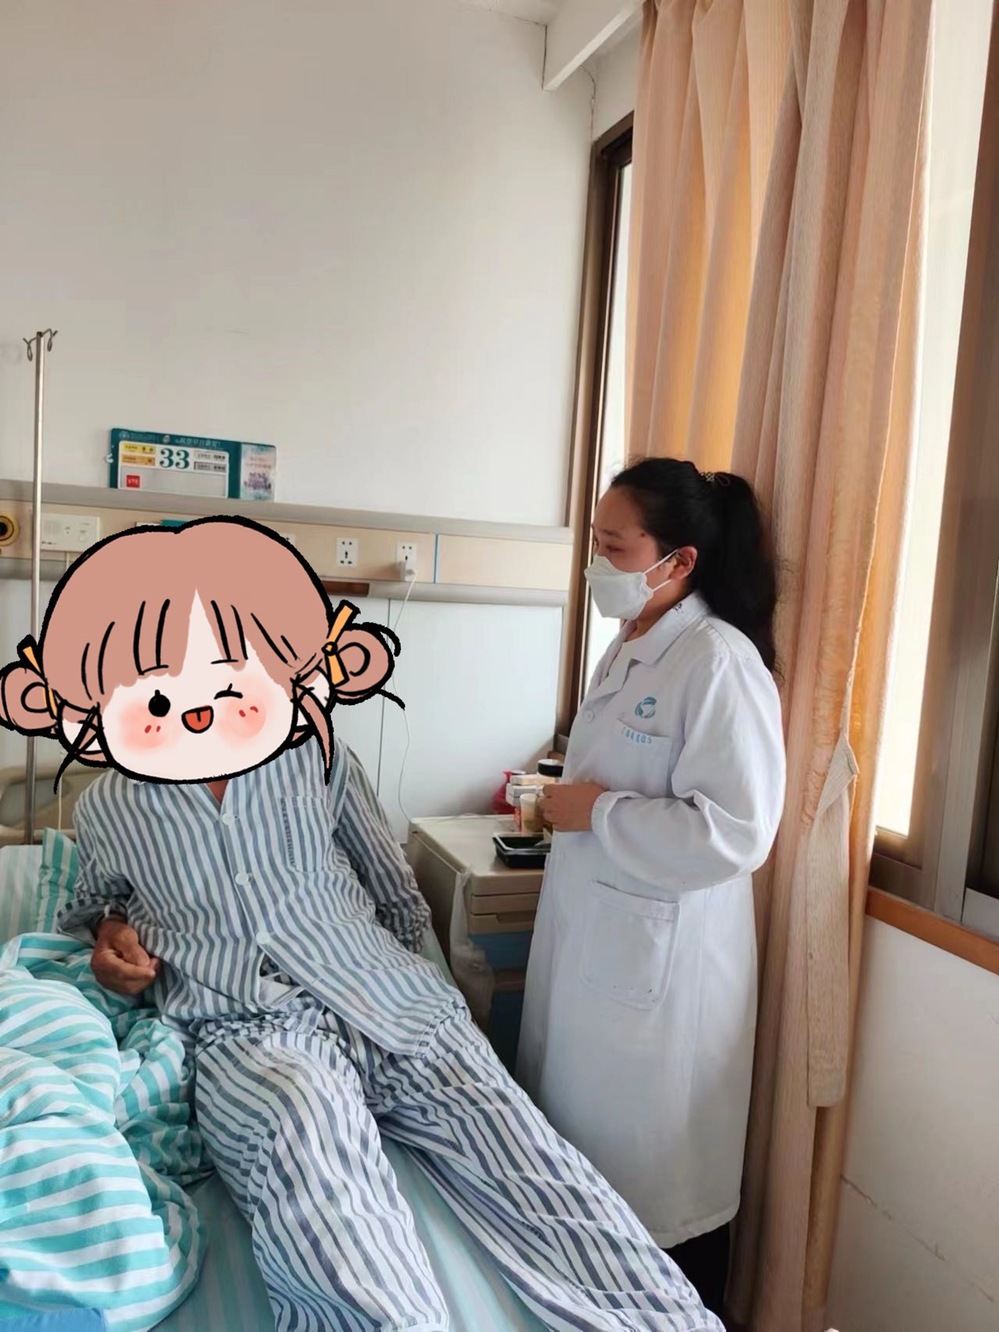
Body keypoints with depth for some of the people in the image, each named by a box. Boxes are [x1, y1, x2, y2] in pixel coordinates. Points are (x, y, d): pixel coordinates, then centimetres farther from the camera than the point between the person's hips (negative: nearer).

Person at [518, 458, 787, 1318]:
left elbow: (735, 834, -25)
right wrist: (562, 797, 7)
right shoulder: (628, 650, 10)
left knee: (656, 1173, 9)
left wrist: (596, 813, -19)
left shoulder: (721, 662, -19)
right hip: (591, 937, 9)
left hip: (661, 956, -9)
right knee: (586, 1155, 21)